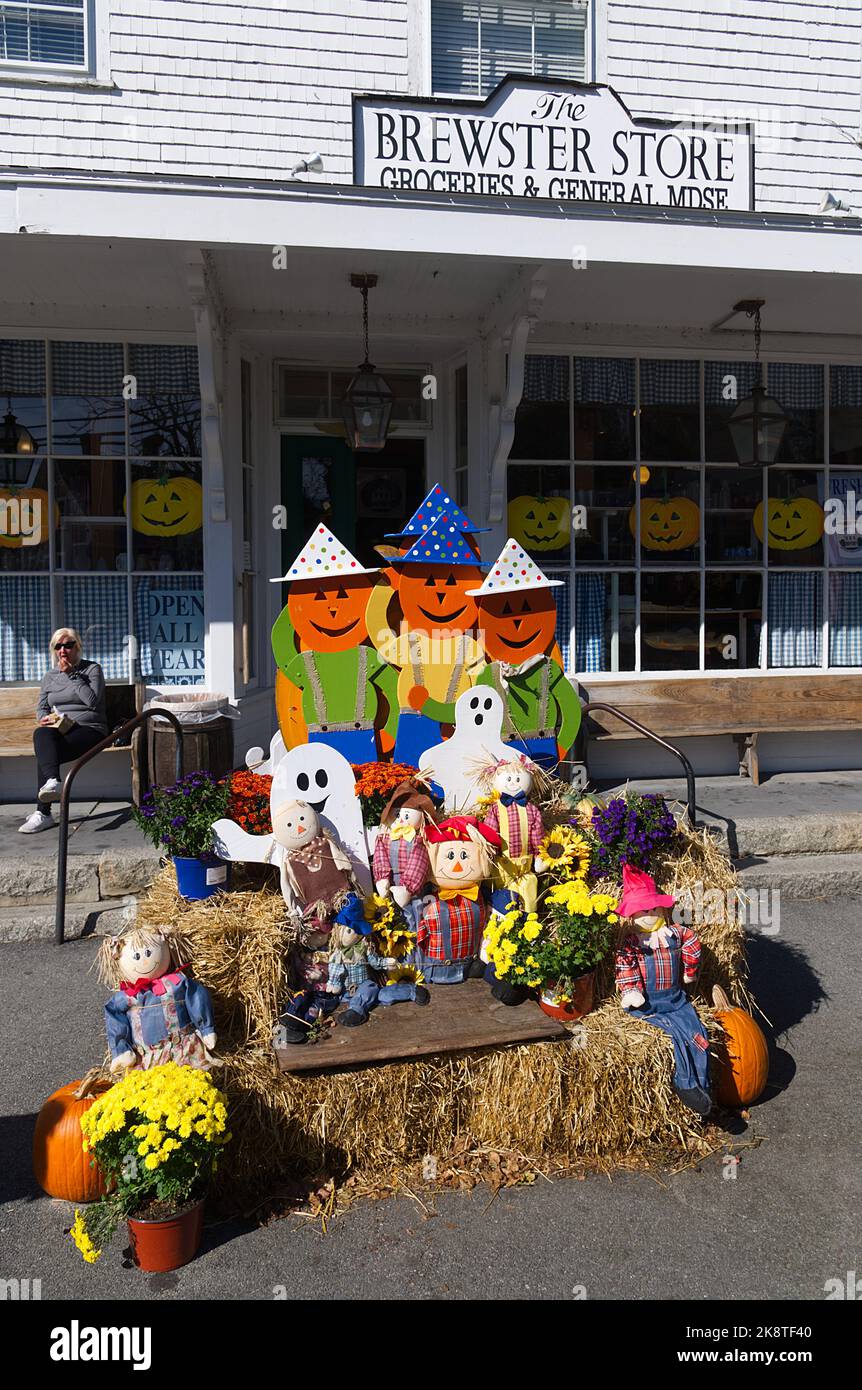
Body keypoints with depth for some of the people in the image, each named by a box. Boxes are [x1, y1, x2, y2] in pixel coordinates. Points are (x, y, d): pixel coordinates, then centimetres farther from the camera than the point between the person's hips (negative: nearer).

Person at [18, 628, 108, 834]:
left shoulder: (92, 669, 6)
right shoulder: (50, 677, 22)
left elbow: (93, 701, -10)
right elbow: (41, 708, 17)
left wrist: (72, 674, -8)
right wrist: (46, 718, -7)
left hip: (89, 729, -4)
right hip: (59, 731, 4)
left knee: (44, 751, -31)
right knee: (41, 734, -34)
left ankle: (43, 813, -35)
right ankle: (53, 782, -51)